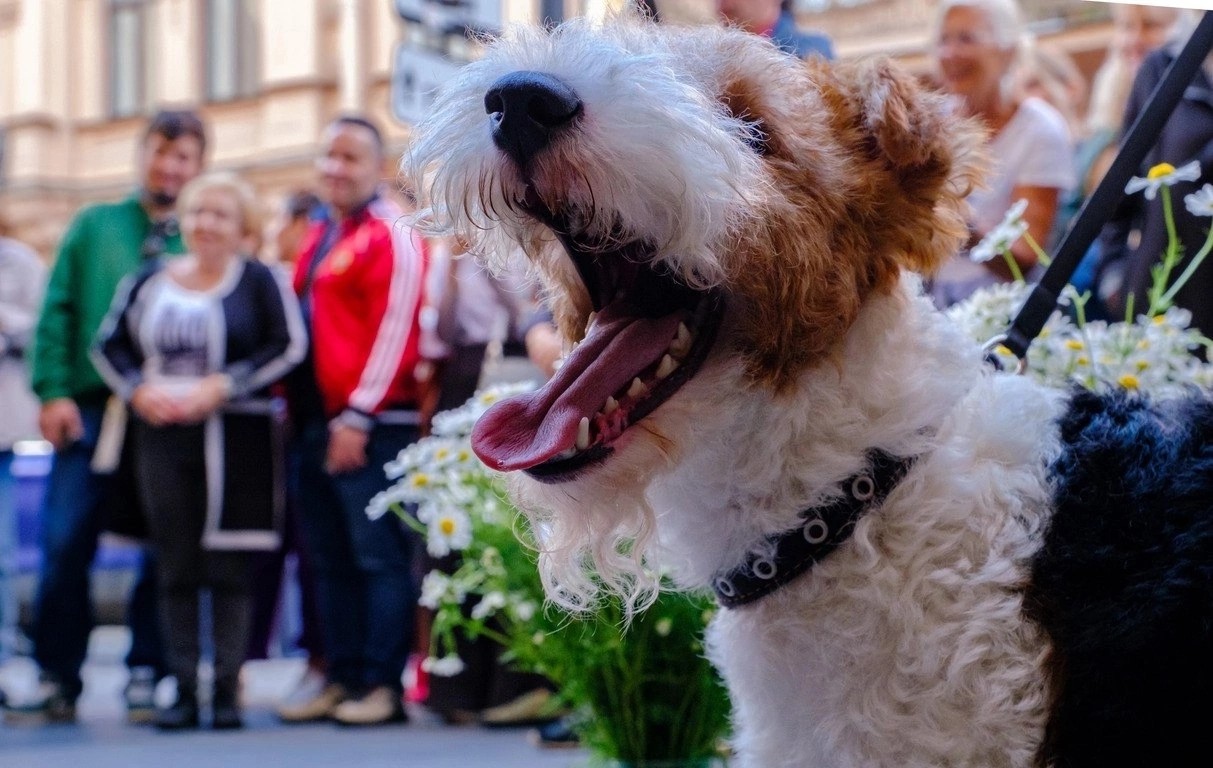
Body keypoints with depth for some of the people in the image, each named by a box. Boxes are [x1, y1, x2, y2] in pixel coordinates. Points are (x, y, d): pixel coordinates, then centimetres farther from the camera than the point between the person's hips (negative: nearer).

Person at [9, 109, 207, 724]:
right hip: (91, 410, 1)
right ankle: (57, 682, 5)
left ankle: (146, 677, 14)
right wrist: (54, 392, -5)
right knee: (65, 545, -4)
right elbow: (58, 311, 6)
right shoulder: (93, 226, 10)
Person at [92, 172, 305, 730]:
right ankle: (183, 688, 9)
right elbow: (109, 344, 13)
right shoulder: (149, 281, 11)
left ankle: (227, 688, 5)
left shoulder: (258, 280, 0)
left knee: (228, 569, -1)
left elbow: (289, 346, -7)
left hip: (237, 437, -3)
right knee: (175, 568, 4)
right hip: (161, 436, 3)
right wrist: (139, 389, -5)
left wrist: (222, 386, -14)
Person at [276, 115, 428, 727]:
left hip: (371, 424, -9)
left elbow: (393, 332, -14)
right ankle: (342, 679, 17)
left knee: (379, 556, -4)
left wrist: (358, 417, -17)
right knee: (329, 559, 11)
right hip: (318, 422, 9)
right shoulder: (318, 239, 19)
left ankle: (383, 687, -1)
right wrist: (296, 407, 14)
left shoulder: (391, 235, -7)